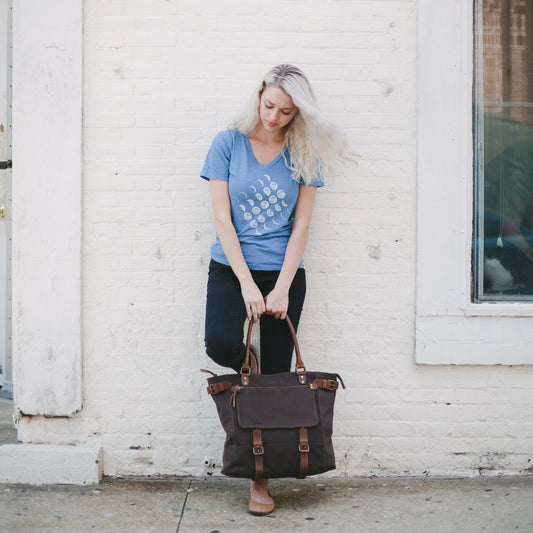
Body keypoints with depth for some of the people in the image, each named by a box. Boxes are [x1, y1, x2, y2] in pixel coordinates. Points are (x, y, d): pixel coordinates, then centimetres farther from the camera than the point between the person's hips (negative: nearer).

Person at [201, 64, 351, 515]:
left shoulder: (303, 155, 2)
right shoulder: (228, 144, 0)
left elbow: (301, 225, 0)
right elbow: (222, 218, -5)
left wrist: (281, 288, -10)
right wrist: (246, 284, -13)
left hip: (284, 273, 1)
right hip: (231, 267, 0)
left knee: (275, 373, 0)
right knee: (221, 345, -26)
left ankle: (261, 478, 10)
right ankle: (247, 368, 12)